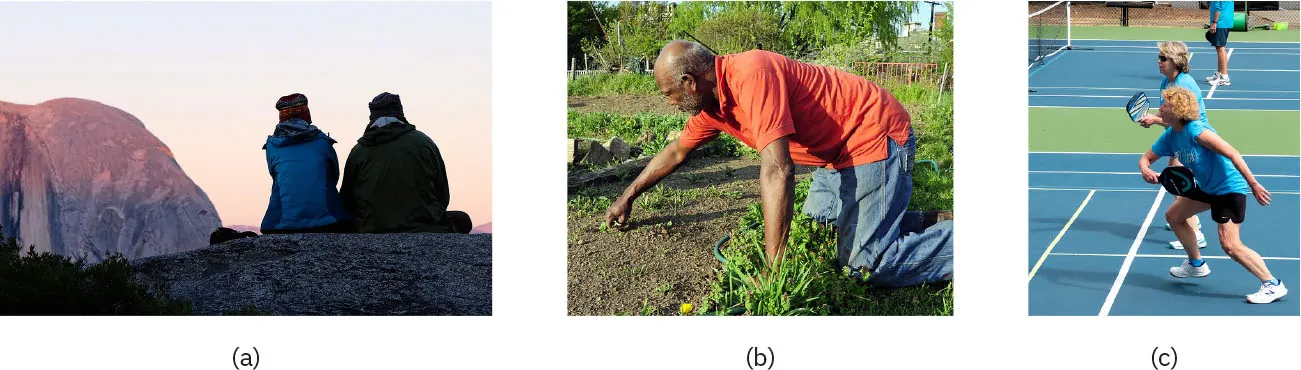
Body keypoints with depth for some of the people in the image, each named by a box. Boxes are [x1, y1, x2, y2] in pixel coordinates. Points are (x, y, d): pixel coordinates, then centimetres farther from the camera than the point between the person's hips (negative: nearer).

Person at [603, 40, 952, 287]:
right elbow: (676, 152, 22)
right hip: (840, 153, 10)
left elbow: (777, 170, -35)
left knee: (867, 263, -16)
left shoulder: (750, 74, -28)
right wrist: (627, 198, 29)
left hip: (875, 135, -10)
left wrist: (773, 271, -35)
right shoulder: (714, 102, 2)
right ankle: (928, 222, 22)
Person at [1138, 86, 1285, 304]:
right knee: (1173, 216, 21)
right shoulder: (1170, 136, 1)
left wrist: (1253, 185, -30)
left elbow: (1232, 154, -29)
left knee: (1230, 245, -18)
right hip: (1207, 187, 10)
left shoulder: (1196, 131, -26)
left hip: (1229, 187, -10)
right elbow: (1146, 158, 9)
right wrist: (1145, 170, -17)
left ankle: (1273, 285, -11)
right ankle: (1196, 264, 38)